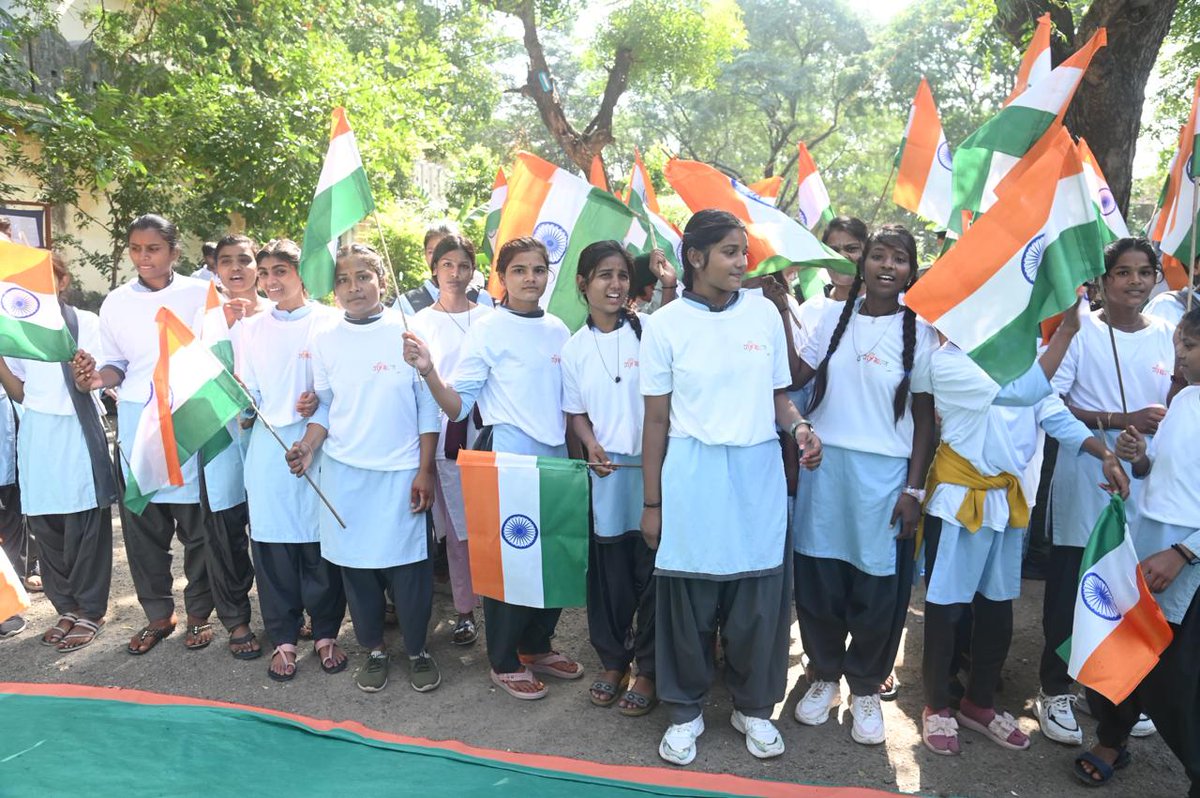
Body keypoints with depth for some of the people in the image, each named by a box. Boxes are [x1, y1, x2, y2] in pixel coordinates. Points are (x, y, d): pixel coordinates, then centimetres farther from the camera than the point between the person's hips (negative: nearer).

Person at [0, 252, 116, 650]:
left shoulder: (86, 322, 0)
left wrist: (88, 372, -25)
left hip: (77, 430, -4)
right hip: (37, 433, 4)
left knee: (85, 523, -1)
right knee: (45, 525, 6)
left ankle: (90, 611, 10)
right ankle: (67, 607, 20)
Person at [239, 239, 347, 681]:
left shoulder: (329, 322, 2)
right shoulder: (253, 329, 13)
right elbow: (248, 394, 15)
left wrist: (320, 402, -15)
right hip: (267, 449, 3)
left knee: (320, 543, 3)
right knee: (272, 545, 6)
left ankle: (326, 633, 21)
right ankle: (283, 639, 20)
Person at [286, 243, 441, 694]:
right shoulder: (325, 340, 5)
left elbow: (427, 406, -1)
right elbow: (324, 406, 11)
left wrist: (425, 470, -4)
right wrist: (308, 447, -7)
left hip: (401, 472, -2)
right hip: (344, 473, 2)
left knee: (408, 564, 1)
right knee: (356, 563, 9)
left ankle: (418, 650, 21)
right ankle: (374, 649, 27)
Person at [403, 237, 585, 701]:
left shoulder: (558, 330, 9)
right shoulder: (488, 329, -6)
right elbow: (458, 405, -10)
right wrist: (428, 371, -26)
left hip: (555, 456, 6)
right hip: (507, 457, -5)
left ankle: (537, 646, 33)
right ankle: (504, 663, 22)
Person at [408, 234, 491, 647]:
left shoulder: (490, 318, 6)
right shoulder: (421, 321, 7)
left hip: (485, 429, 0)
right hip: (444, 434, 0)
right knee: (456, 527, 5)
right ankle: (465, 609, 17)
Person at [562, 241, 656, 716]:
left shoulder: (647, 332, -4)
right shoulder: (574, 348, 6)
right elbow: (575, 411, 11)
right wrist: (591, 445, -6)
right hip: (605, 471, 3)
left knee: (650, 570, 5)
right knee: (607, 571, 12)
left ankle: (647, 670, 23)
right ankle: (612, 662, 31)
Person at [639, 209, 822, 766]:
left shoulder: (764, 313, 5)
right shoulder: (665, 324, -2)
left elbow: (778, 395, 13)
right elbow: (657, 419, 1)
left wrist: (800, 427, -9)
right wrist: (651, 502, 1)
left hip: (758, 473, 2)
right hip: (692, 474, -2)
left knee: (759, 599, 9)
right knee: (688, 599, 7)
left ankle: (753, 708, 30)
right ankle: (685, 711, 27)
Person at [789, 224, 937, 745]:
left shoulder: (919, 331, 0)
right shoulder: (835, 319, 7)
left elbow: (925, 417, 0)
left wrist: (914, 489, -5)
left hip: (884, 474, -2)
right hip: (823, 466, 2)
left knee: (877, 586, 6)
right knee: (818, 577, 8)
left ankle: (866, 686, 27)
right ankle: (825, 673, 29)